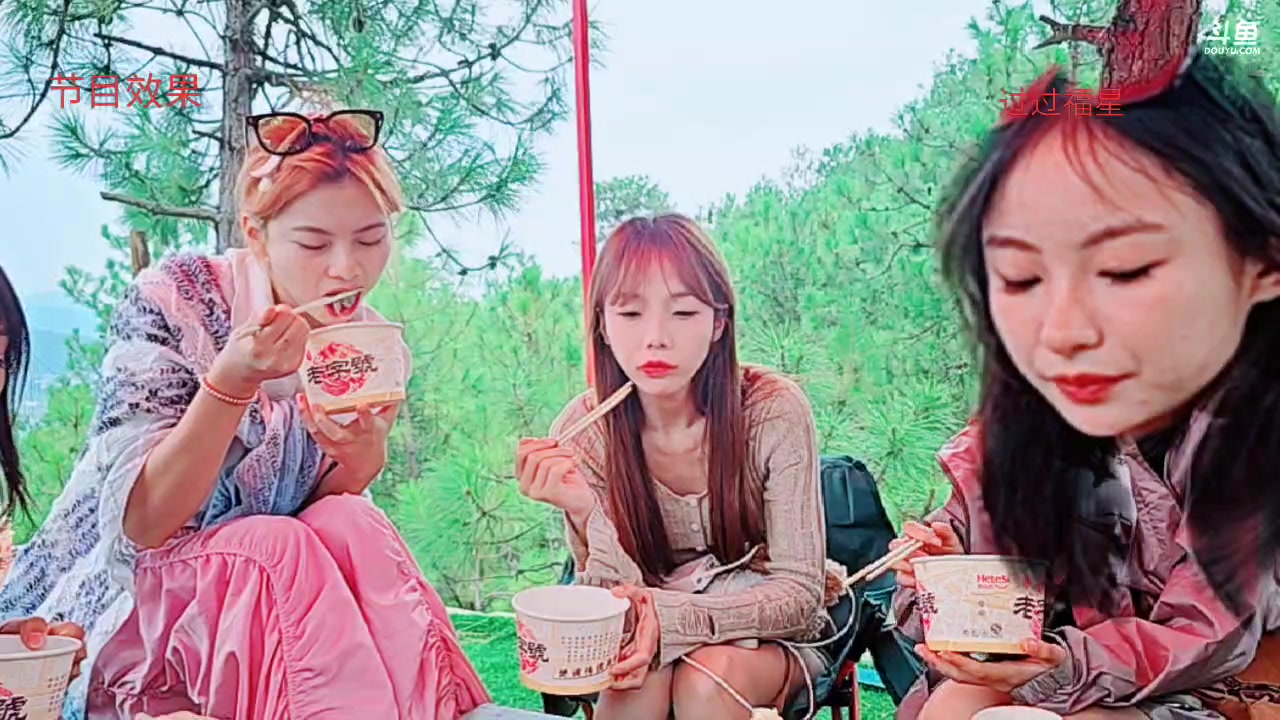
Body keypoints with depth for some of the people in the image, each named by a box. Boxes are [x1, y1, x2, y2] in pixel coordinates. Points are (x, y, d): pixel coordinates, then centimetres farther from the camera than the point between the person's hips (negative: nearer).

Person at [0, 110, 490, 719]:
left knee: (352, 526, -26)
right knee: (276, 546, -30)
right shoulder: (174, 300, -17)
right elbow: (140, 523, -19)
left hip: (265, 595, 4)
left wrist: (364, 458, -22)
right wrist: (231, 382, -33)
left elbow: (338, 531, 0)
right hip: (110, 617, -3)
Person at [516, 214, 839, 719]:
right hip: (646, 634, 1)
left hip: (772, 634, 0)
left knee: (707, 676, -31)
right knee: (637, 675, -32)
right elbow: (616, 610, -15)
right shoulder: (583, 431, -16)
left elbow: (800, 592, -17)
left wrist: (672, 618, -33)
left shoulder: (774, 411, -21)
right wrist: (588, 512, -35)